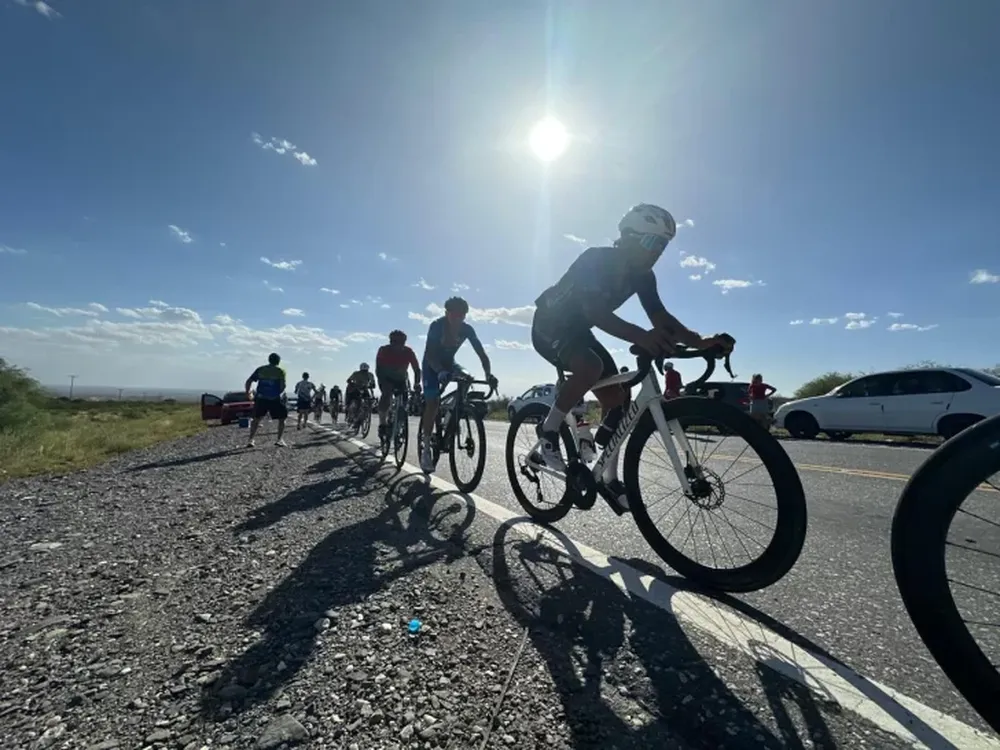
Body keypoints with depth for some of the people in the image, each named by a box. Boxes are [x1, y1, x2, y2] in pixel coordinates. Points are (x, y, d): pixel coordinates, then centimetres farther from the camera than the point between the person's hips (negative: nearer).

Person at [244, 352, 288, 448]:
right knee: (282, 418, 11)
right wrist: (280, 393, 7)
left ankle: (250, 440, 14)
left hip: (260, 398, 3)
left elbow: (248, 381, 6)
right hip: (274, 399, -3)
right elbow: (282, 386, -11)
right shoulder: (280, 371, 0)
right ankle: (279, 440, 2)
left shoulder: (260, 369, 9)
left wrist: (247, 392, 19)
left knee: (257, 419, 19)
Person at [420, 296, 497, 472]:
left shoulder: (467, 329, -17)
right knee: (432, 403, -15)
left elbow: (481, 353, -22)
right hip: (432, 365, -4)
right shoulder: (436, 325, -28)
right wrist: (440, 372, -55)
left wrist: (488, 374, -39)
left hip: (449, 363, 4)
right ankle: (426, 449, -5)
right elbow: (429, 354, -37)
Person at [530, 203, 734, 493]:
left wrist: (700, 341, -30)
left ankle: (610, 478, 8)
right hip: (549, 325, -7)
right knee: (591, 367, -37)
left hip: (577, 330, 7)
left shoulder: (642, 275, -6)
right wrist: (641, 336, -56)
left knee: (615, 396, -3)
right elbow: (594, 310, -42)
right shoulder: (594, 259, -26)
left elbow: (661, 316, -12)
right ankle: (549, 429, -14)